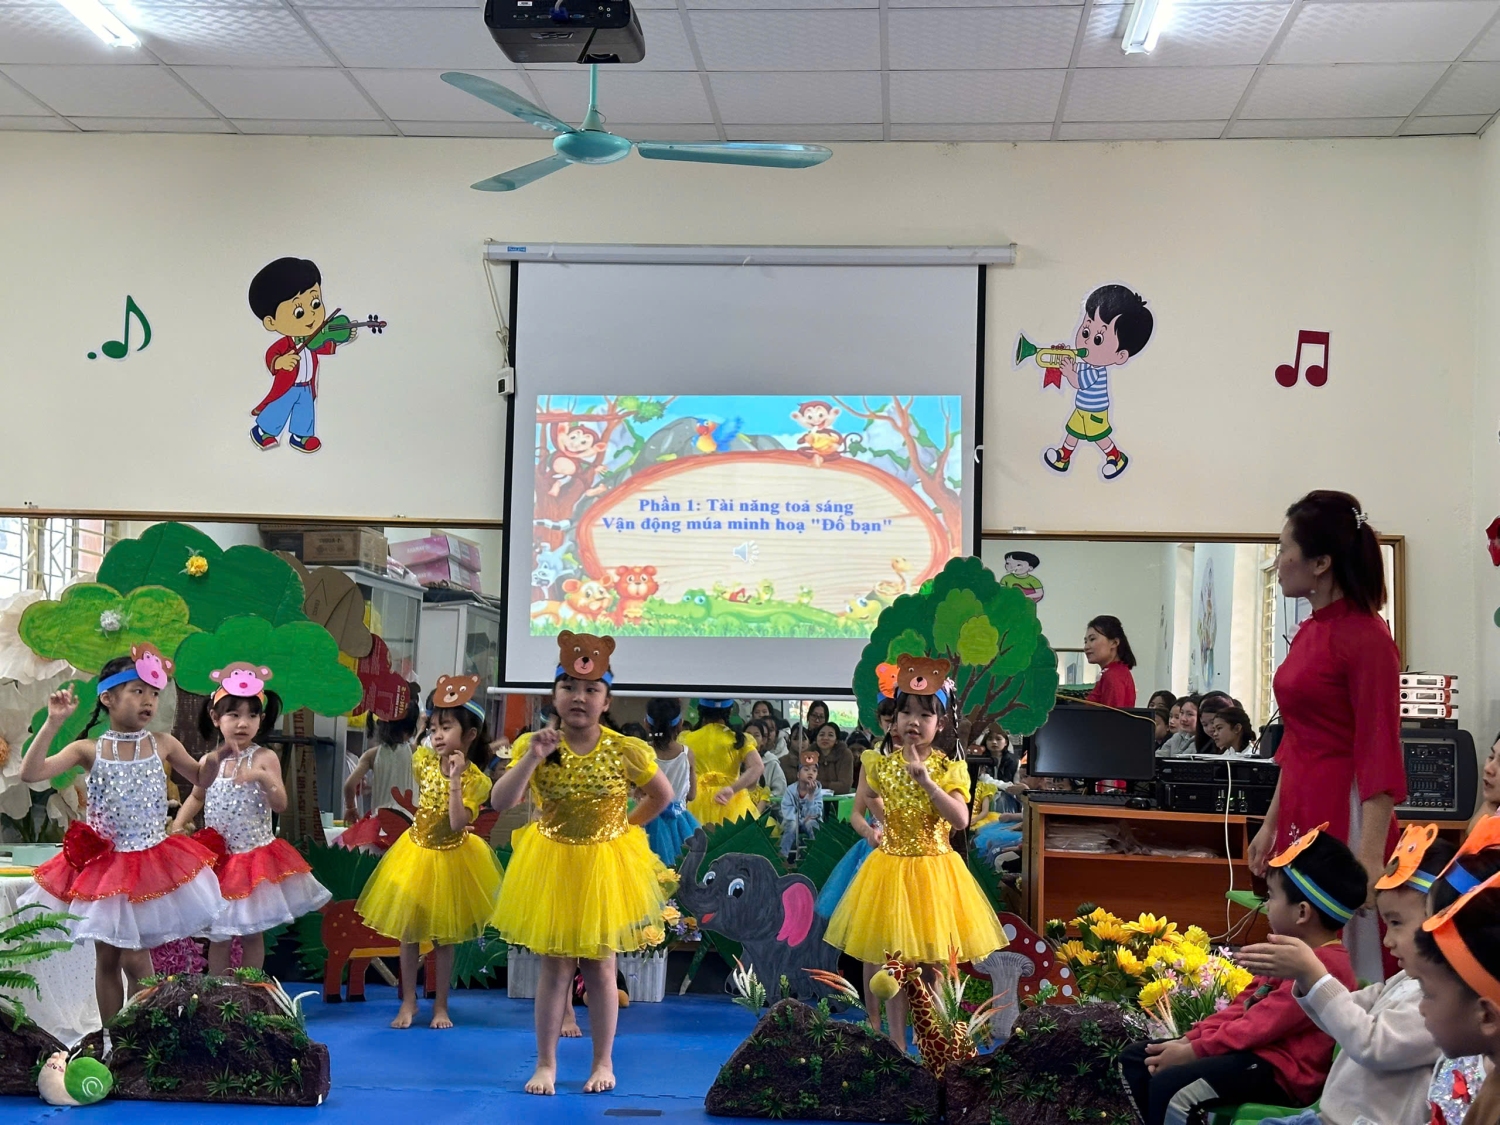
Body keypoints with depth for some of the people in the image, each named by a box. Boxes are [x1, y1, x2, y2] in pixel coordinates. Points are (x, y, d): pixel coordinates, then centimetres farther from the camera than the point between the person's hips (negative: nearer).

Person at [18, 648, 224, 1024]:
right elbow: (30, 773, -15)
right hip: (104, 865, 1)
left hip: (153, 866, -1)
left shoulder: (163, 744, 1)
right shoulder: (89, 750, -4)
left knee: (134, 958, -4)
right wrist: (53, 722, -20)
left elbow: (202, 777, 16)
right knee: (107, 959, 10)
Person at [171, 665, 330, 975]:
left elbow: (280, 805, -17)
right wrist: (179, 823, 3)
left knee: (252, 935, 7)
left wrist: (263, 777, -33)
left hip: (256, 858, -3)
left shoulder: (265, 758, -10)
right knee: (217, 935, 11)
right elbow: (197, 797, 18)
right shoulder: (209, 761, 1)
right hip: (217, 858, 3)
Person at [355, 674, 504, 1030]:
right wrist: (423, 813, 3)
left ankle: (441, 1005, 19)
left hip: (451, 859, -3)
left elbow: (458, 824, -31)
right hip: (416, 851, 3)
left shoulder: (475, 780, -20)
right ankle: (408, 1002, 19)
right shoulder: (422, 759, -9)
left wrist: (455, 780, -35)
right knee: (407, 932, 7)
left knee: (444, 936, 7)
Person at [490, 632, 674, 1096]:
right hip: (550, 865, 1)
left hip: (605, 866, 0)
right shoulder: (536, 746, -11)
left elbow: (663, 796, 4)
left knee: (600, 968, 9)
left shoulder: (625, 751, -12)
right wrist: (532, 758, -30)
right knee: (554, 967, 6)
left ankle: (604, 1063, 22)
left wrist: (623, 825, 0)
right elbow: (500, 803, -20)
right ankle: (545, 1063, 18)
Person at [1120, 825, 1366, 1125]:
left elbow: (1263, 1024, -23)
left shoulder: (1322, 966, -21)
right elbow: (1246, 1003, 16)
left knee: (1168, 1085, -30)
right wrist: (1189, 1039, 3)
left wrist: (1193, 1051, -17)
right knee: (1135, 1058, 9)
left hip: (1279, 1071, -11)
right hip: (1256, 1049, 11)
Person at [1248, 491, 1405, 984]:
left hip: (1345, 815, -9)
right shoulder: (1309, 632, 12)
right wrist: (1272, 824, 21)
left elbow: (1381, 756, -18)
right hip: (1300, 813, 9)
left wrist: (1370, 856, -22)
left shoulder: (1366, 638, -14)